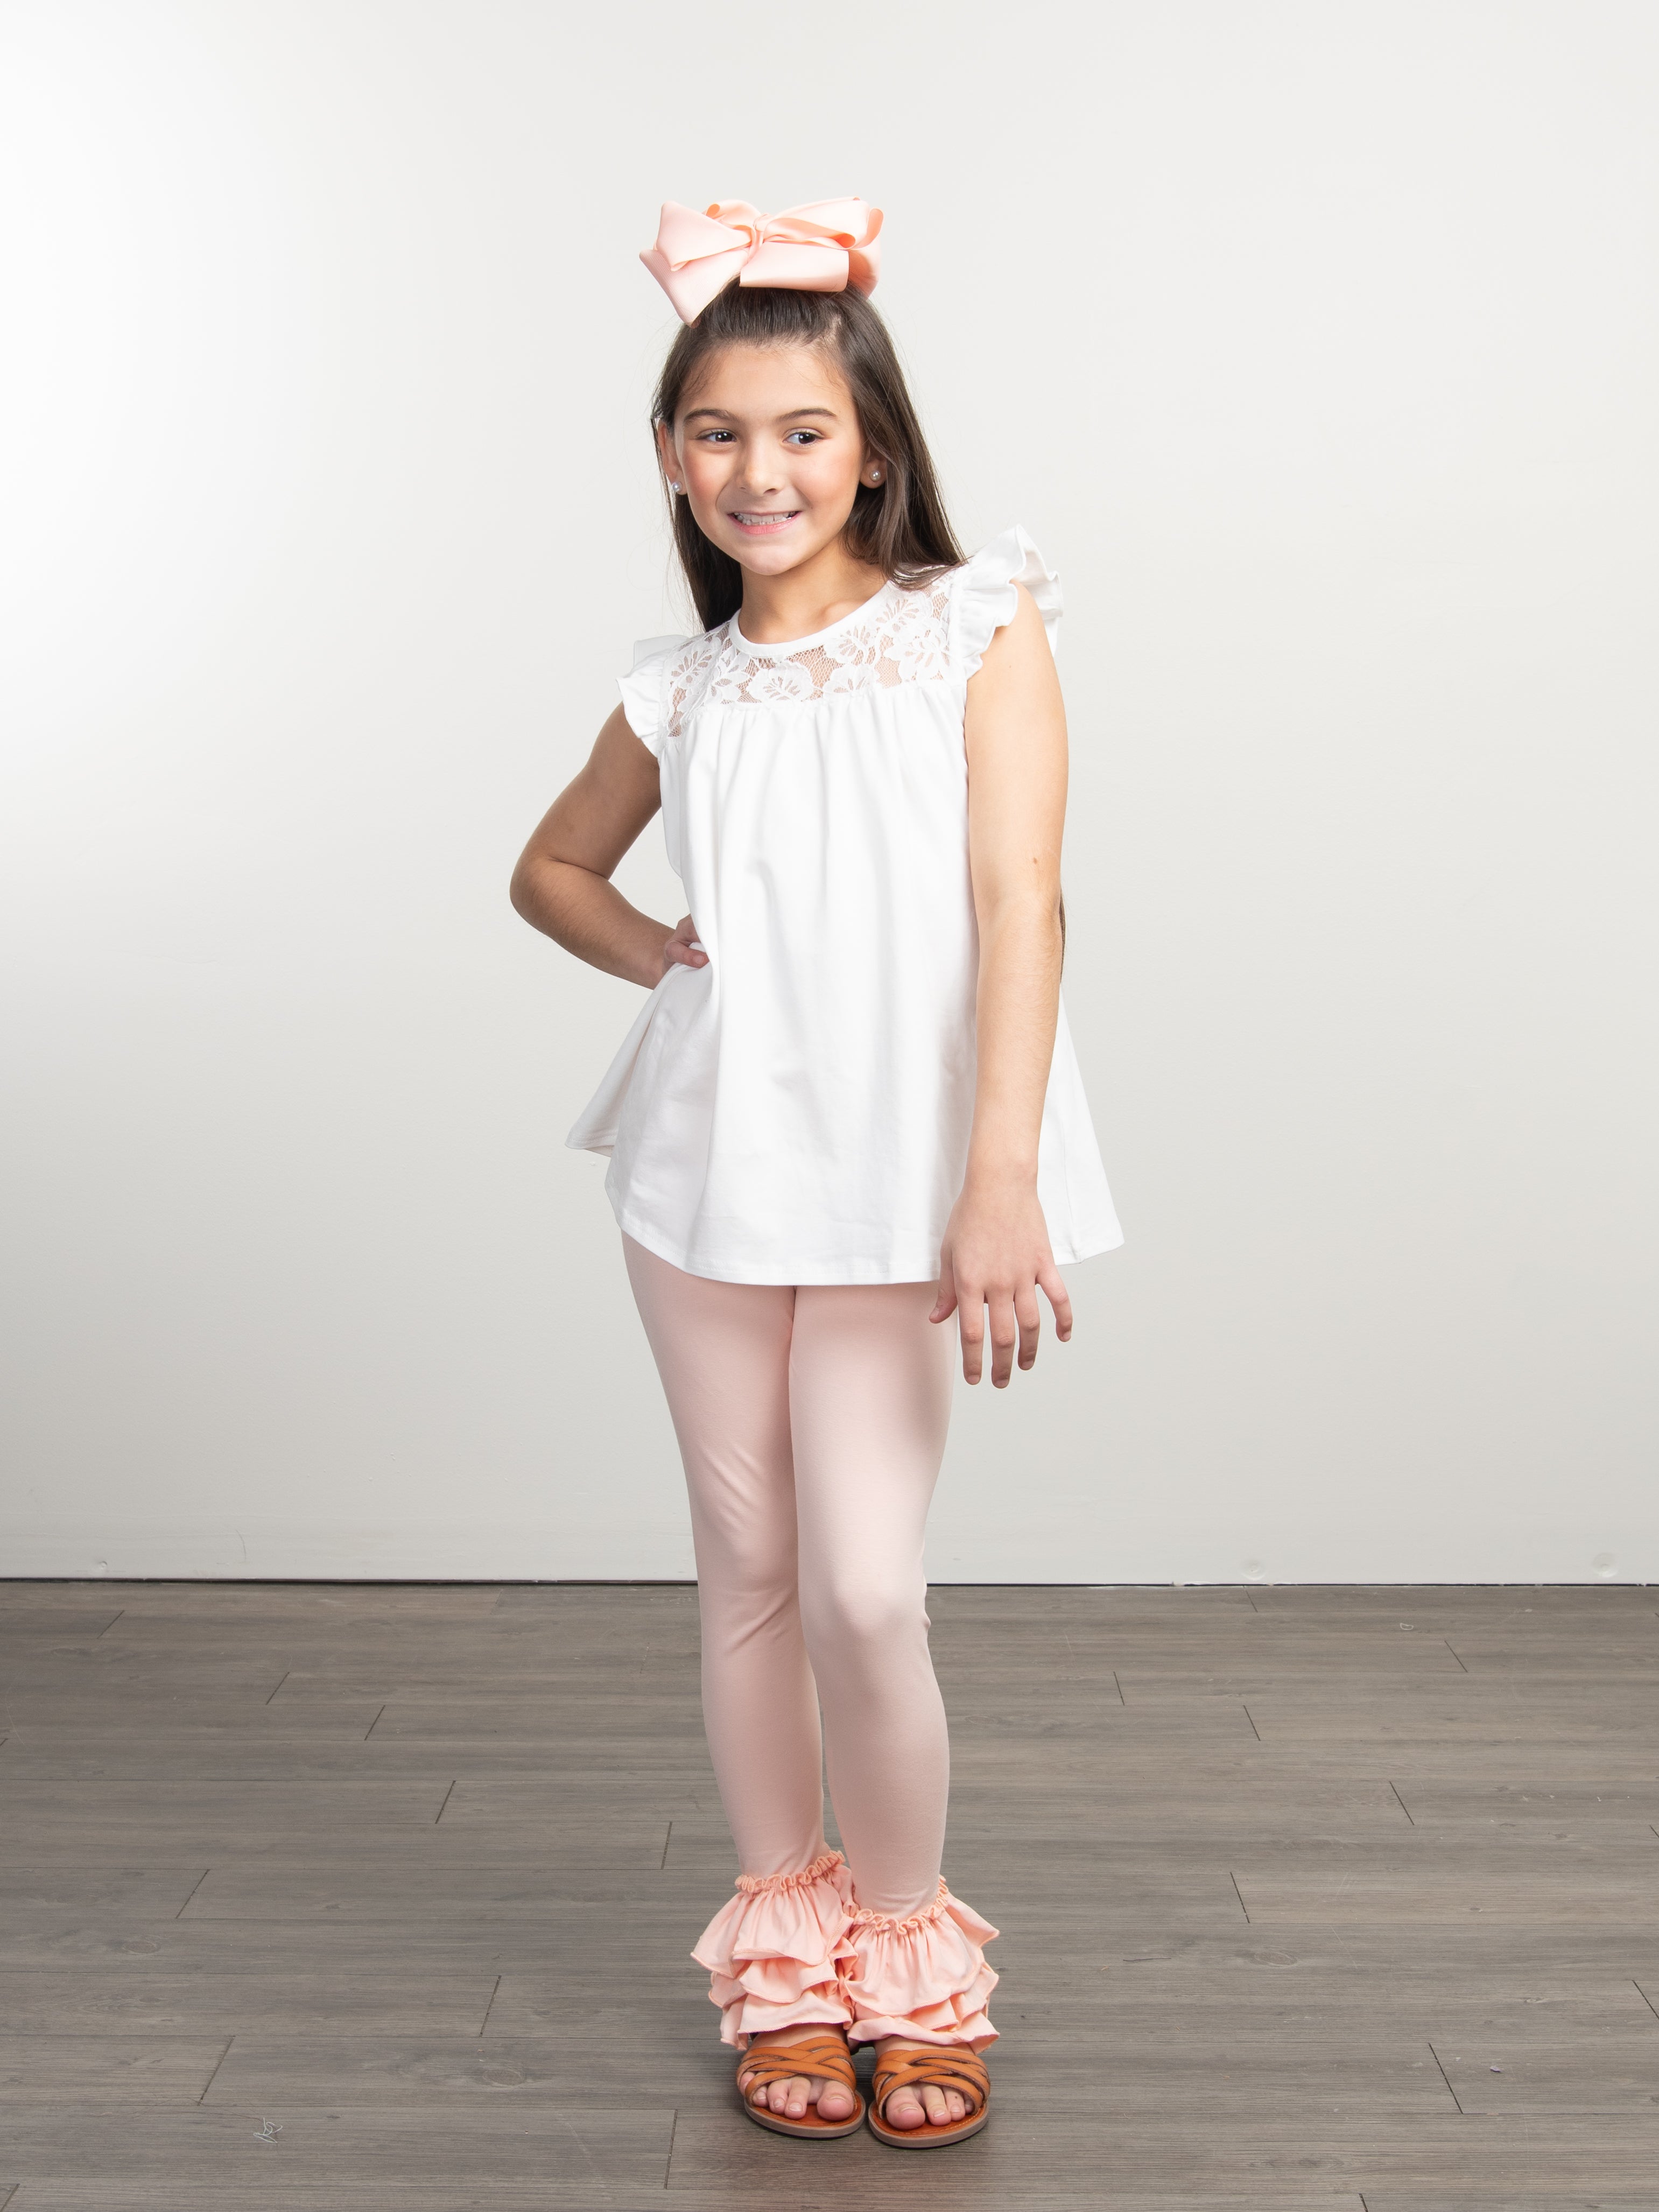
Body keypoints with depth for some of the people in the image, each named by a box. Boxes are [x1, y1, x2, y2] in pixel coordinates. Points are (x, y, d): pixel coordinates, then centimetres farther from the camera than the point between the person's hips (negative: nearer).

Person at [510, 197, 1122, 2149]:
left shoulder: (976, 632, -3)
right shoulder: (684, 690, 7)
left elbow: (1016, 903, -12)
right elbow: (549, 867, 23)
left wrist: (1001, 1184, -20)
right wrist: (657, 956, 2)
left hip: (896, 1176, -3)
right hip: (710, 1160, 3)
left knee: (866, 1595, -7)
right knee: (750, 1570, 11)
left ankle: (910, 1965, 18)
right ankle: (786, 1962, 28)